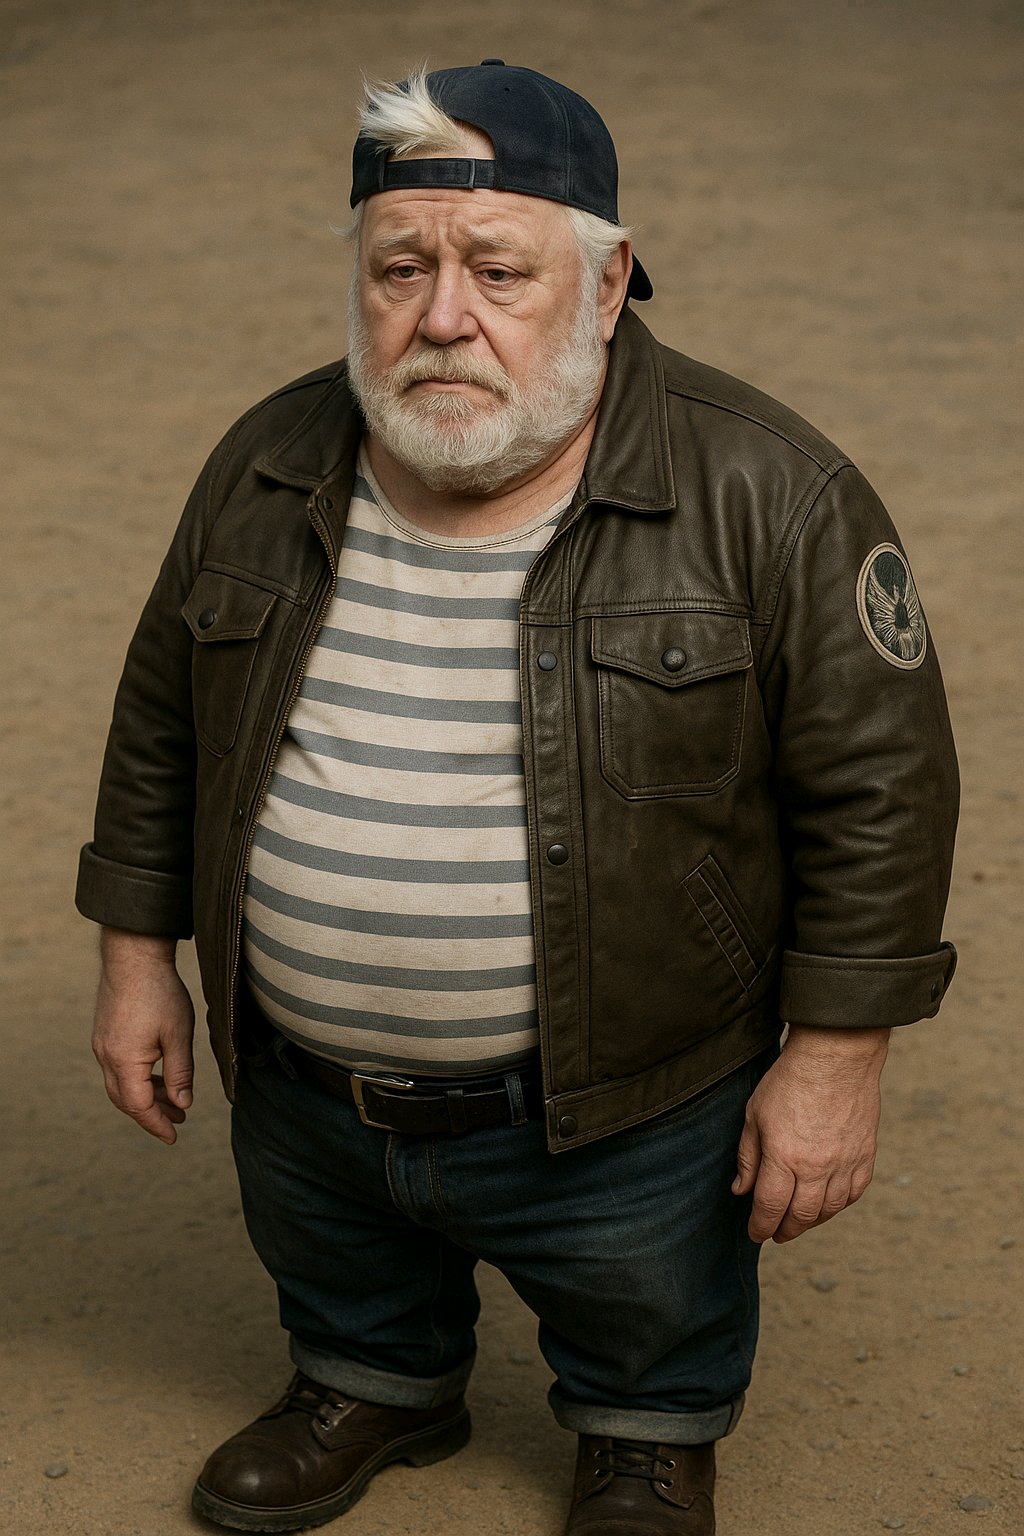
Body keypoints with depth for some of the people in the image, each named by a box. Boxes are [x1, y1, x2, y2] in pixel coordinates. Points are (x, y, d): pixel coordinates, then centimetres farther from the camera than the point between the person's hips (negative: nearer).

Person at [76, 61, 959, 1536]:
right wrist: (137, 953, 7)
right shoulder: (266, 470, -8)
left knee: (650, 1333, 24)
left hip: (621, 1125, -3)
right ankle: (381, 1388, 60)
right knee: (343, 1285, 30)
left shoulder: (768, 497, -21)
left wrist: (834, 1056, -14)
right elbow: (164, 723, 5)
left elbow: (876, 786, -15)